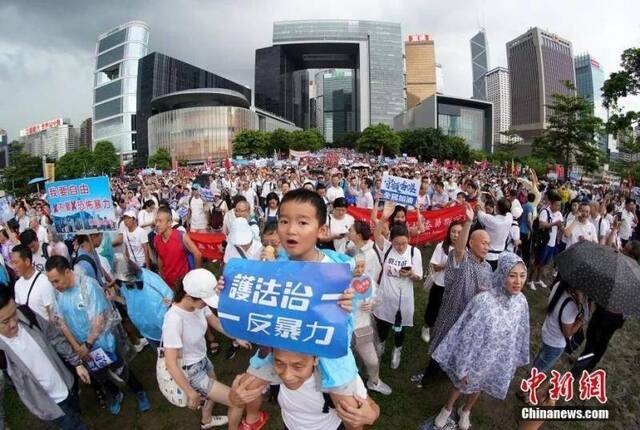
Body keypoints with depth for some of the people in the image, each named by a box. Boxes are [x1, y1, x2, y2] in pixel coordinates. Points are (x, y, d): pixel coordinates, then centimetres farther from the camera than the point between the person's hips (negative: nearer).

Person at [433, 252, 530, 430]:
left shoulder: (521, 301, -17)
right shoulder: (483, 301, -33)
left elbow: (520, 334, 0)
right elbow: (468, 337, -23)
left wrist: (515, 359, 11)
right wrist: (463, 367, -15)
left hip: (499, 362, 4)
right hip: (477, 358, -4)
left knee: (478, 387, 29)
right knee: (460, 384, 23)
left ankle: (465, 411, 60)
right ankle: (447, 408, 55)